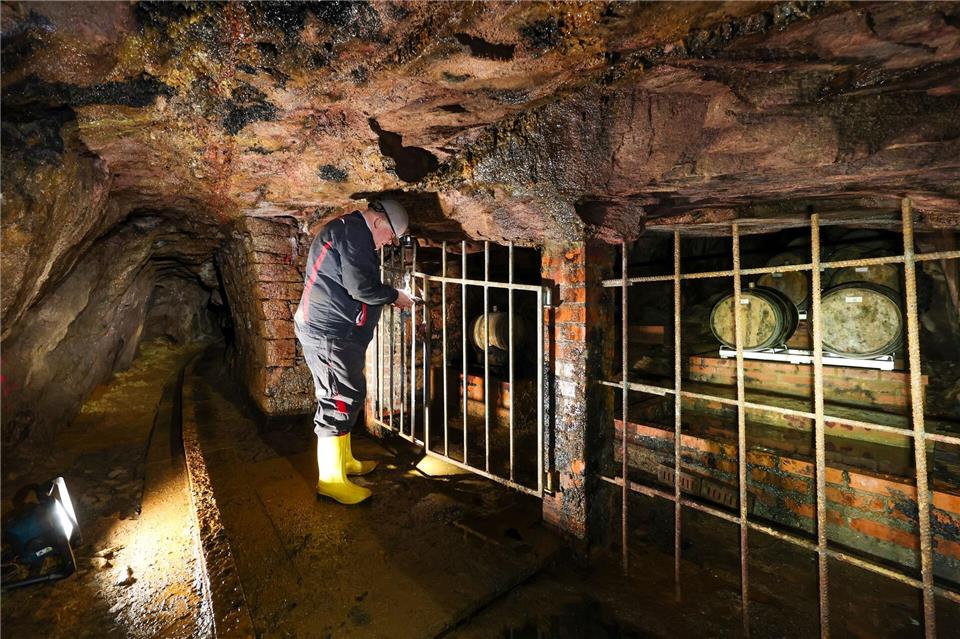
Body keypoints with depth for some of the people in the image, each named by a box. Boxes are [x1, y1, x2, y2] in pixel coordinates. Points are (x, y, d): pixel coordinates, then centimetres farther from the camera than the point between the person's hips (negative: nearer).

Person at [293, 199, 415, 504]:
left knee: (348, 396, 17)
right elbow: (362, 287, -22)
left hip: (331, 332, 11)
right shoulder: (354, 232, -13)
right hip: (329, 333, -11)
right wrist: (394, 295, -7)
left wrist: (386, 296, 13)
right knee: (339, 401, -4)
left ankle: (344, 460, 32)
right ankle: (331, 479, 8)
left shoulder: (346, 230, 20)